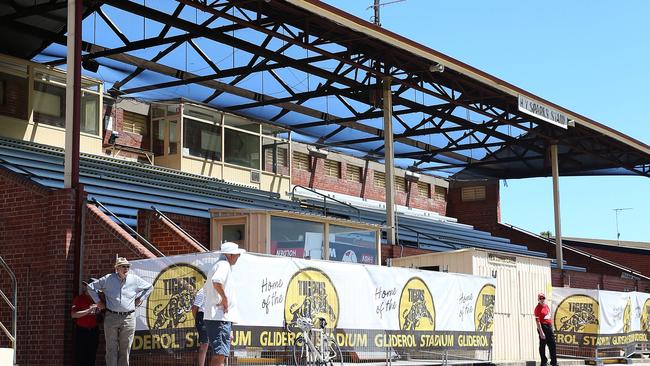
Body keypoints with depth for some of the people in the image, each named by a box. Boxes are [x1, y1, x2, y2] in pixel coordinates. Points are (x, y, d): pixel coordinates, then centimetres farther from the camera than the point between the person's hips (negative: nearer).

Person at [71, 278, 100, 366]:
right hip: (81, 331, -4)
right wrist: (89, 310, -18)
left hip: (94, 331, 4)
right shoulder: (79, 298, -1)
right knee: (80, 357, -5)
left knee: (91, 358, 5)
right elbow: (73, 315, -14)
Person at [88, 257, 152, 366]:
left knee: (125, 349, 4)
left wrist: (140, 299, 13)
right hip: (111, 317, -1)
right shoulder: (107, 279, 2)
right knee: (111, 349, 1)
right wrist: (98, 301, 8)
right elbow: (91, 287, 11)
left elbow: (149, 287, 21)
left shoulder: (135, 280, 5)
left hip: (128, 317, 1)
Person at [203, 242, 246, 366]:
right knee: (219, 354, -15)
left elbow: (206, 288, 33)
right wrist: (224, 298, -21)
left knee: (220, 354, 15)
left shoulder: (218, 265, 22)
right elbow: (216, 281, -32)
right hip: (220, 317, -11)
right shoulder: (224, 265, -11)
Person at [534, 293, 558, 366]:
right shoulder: (538, 308, -14)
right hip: (543, 327, -8)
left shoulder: (546, 306, 11)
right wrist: (541, 332, -23)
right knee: (542, 345, 1)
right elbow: (537, 321, -18)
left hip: (549, 326, 8)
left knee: (552, 345, 11)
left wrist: (551, 326, 18)